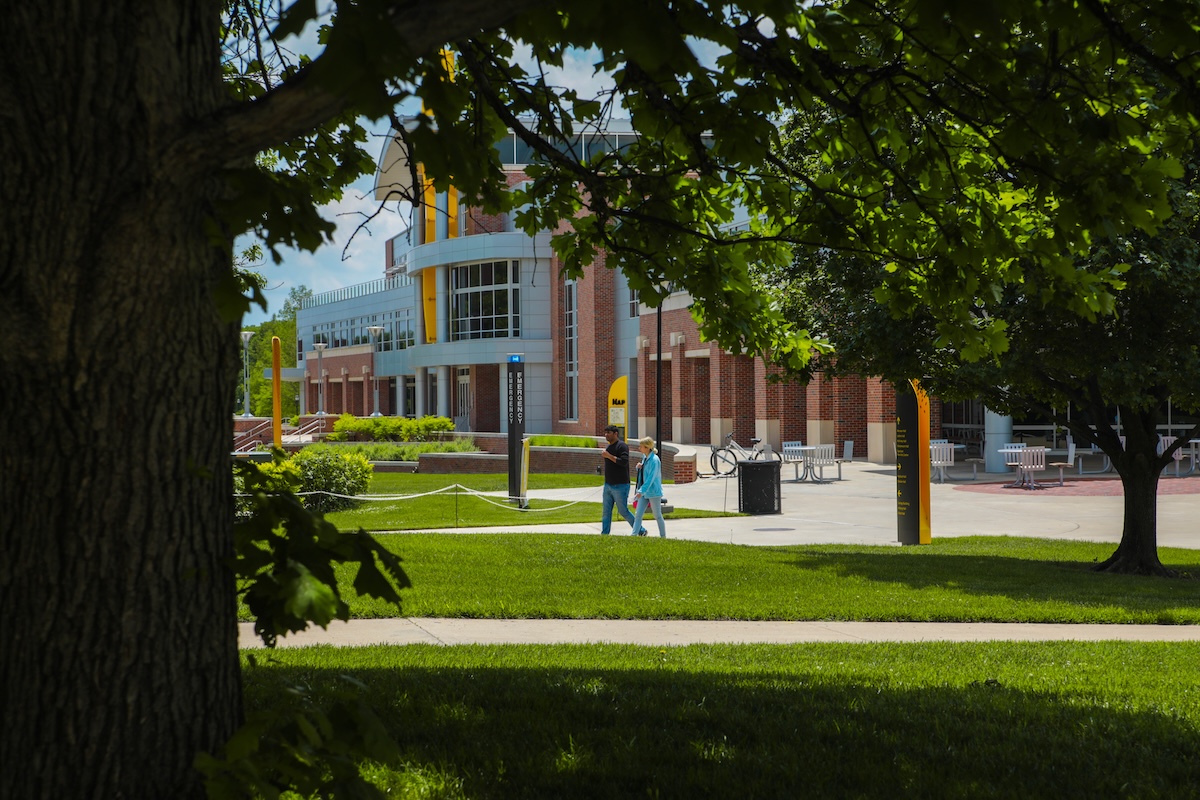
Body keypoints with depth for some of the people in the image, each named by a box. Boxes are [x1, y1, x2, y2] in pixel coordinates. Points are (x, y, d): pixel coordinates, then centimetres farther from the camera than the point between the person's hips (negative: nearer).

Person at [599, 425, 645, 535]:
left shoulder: (622, 446, -13)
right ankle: (604, 534, 6)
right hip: (608, 485, 8)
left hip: (620, 486, -8)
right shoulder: (609, 447, 15)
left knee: (623, 511, -2)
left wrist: (609, 456, -23)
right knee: (606, 512, 5)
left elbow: (624, 462, -26)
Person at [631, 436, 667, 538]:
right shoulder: (645, 458, 9)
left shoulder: (654, 460, -18)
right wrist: (639, 467, -1)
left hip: (653, 492, -8)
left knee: (658, 516, 4)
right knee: (638, 515, 2)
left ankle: (663, 537, 15)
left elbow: (651, 478, -24)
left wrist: (641, 491, -29)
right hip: (644, 492, 8)